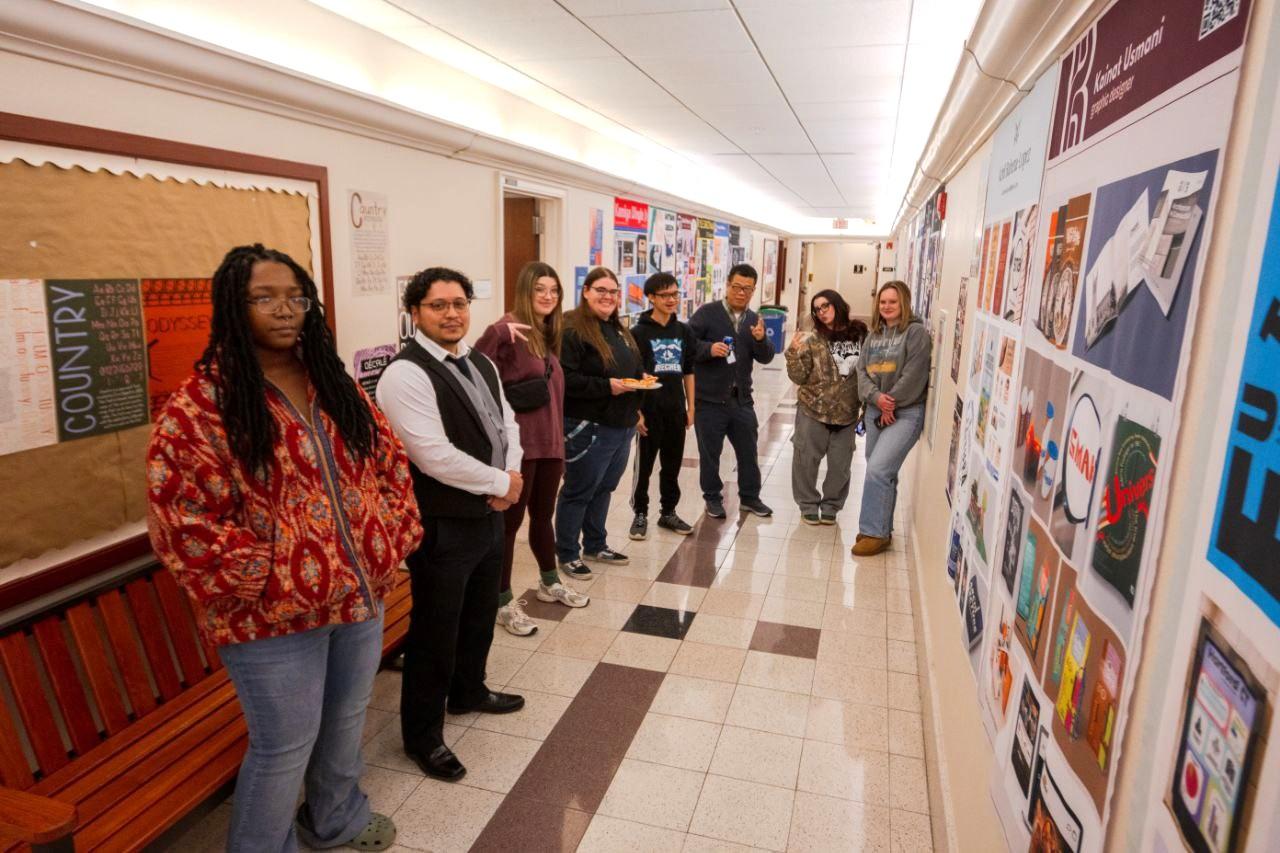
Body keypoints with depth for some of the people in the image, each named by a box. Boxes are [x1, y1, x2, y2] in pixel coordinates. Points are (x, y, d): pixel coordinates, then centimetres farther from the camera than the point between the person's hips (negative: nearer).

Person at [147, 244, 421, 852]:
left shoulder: (335, 385, 5)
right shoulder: (199, 406, -13)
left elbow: (391, 463, 9)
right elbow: (183, 522, -16)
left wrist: (389, 544, -1)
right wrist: (272, 582, -16)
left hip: (361, 592, 6)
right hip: (276, 615, -6)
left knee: (347, 719, 23)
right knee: (286, 743, 10)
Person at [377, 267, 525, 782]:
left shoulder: (481, 364, 8)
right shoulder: (406, 374, -20)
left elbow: (506, 422, 13)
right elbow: (435, 456, -27)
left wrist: (511, 477, -7)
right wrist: (503, 482, -15)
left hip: (488, 514, 9)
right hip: (443, 526, -8)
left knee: (479, 616, 25)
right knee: (436, 631, 7)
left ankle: (468, 691, 49)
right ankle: (422, 735, 27)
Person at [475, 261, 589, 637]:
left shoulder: (548, 334, 13)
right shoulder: (511, 329, -13)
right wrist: (496, 333, -40)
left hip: (549, 441, 8)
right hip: (519, 442, -8)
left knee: (543, 515, 22)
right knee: (510, 520, 3)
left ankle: (549, 583, 40)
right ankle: (503, 602, 15)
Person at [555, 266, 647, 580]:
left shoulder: (619, 330, 14)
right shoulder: (572, 330, -15)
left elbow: (631, 369, 25)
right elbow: (564, 378, -23)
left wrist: (641, 379, 3)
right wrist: (606, 386, -25)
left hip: (622, 426, 9)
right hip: (588, 427, -9)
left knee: (604, 489, 18)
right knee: (579, 492, 3)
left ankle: (596, 546, 33)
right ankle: (567, 554, 17)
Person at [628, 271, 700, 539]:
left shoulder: (684, 331, 7)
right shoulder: (640, 332, -7)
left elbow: (688, 372, 12)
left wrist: (691, 407, 9)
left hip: (676, 410, 4)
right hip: (649, 410, -4)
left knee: (672, 465, 13)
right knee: (644, 465, 6)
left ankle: (668, 512, 27)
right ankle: (640, 514, 20)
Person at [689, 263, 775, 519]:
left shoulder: (754, 319, 10)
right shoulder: (707, 313, -6)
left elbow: (766, 358, 4)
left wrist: (760, 340, -16)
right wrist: (709, 349, -25)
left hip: (741, 399, 5)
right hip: (710, 399, -5)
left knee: (748, 451, 14)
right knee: (710, 452, 8)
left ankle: (750, 496, 29)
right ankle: (713, 497, 24)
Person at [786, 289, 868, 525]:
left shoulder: (861, 334, 0)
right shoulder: (812, 341, -6)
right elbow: (799, 377, -9)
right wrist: (794, 353, -24)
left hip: (847, 413, 2)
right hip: (813, 410, -1)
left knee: (840, 464, 10)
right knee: (806, 460, 6)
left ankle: (831, 506, 29)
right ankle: (808, 506, 24)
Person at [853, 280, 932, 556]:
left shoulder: (916, 332, -7)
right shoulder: (874, 335, 13)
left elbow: (913, 375, -14)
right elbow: (862, 370, 6)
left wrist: (891, 404, -12)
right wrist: (876, 397, -12)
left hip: (905, 413, -7)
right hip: (874, 411, 7)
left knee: (878, 470, -15)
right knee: (882, 473, 12)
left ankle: (875, 532, -4)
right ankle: (881, 529, 23)